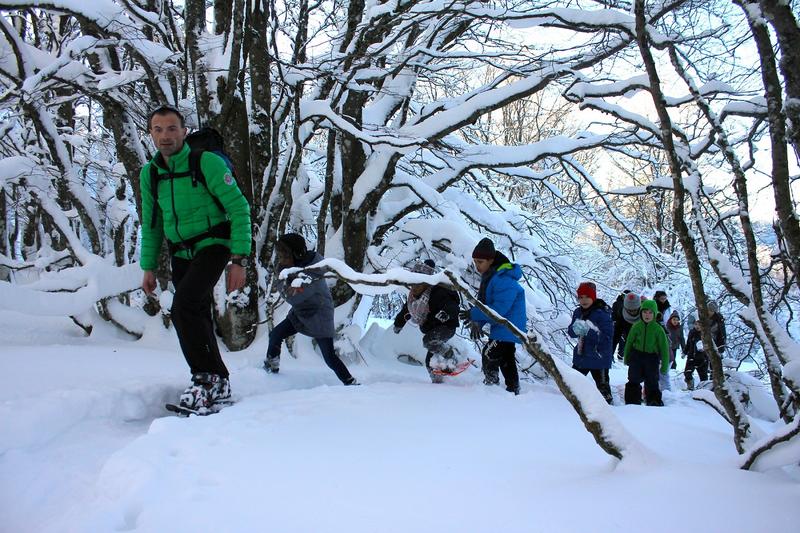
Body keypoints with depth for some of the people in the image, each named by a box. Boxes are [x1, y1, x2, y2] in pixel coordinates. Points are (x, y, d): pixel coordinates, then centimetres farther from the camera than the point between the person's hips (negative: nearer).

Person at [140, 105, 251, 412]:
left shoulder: (207, 163, -13)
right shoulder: (149, 173, 4)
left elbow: (239, 209, -13)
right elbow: (150, 224, 15)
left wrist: (239, 260, -18)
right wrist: (148, 267, 10)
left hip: (212, 246, -6)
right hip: (180, 254, 6)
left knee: (183, 306, -25)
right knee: (198, 317, 8)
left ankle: (207, 378, -13)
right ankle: (218, 385, 20)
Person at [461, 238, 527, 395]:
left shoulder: (504, 281, -26)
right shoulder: (488, 277, 7)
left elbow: (499, 309, -30)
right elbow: (483, 303, 11)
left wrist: (474, 314, -25)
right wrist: (477, 322, -5)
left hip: (507, 329, -10)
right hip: (508, 329, 10)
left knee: (489, 357, -12)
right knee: (506, 361, 20)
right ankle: (513, 390, 32)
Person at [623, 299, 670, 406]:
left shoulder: (658, 329, -7)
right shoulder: (636, 326, -2)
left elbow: (664, 348, -2)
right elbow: (629, 342, 9)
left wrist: (665, 365, -1)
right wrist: (626, 358, 13)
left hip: (652, 358, -1)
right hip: (636, 357, 1)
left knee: (652, 384, 6)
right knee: (634, 382, 3)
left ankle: (655, 404, 19)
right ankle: (632, 404, 12)